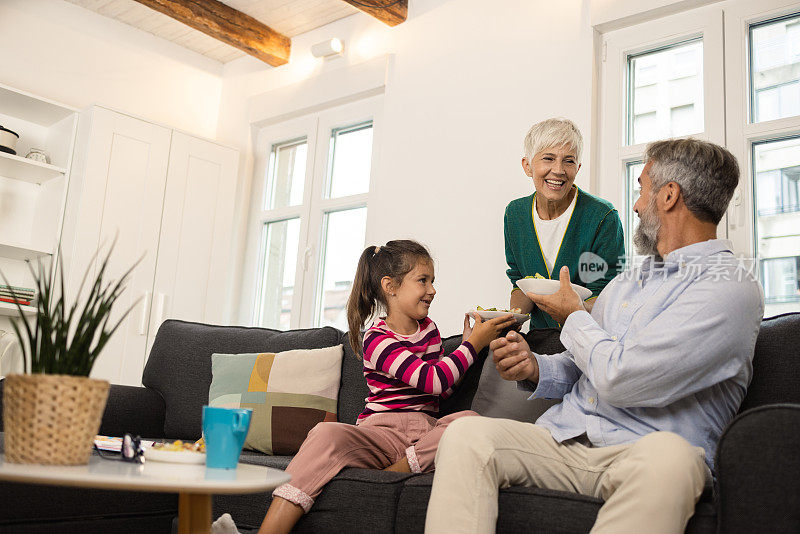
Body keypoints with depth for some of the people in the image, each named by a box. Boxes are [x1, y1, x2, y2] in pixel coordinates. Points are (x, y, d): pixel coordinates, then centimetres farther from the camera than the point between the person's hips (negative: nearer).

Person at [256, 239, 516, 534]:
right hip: (382, 430, -5)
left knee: (470, 419, -28)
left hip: (426, 430, 5)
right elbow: (434, 380, -17)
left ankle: (390, 473, -28)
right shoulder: (377, 341, -5)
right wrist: (474, 344, -7)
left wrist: (467, 343, 12)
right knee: (327, 434, -35)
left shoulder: (429, 328, 17)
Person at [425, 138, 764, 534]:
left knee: (667, 456, -40)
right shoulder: (626, 282, 22)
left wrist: (574, 318, 4)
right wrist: (534, 368, 2)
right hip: (563, 438, 6)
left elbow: (619, 378, -16)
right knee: (466, 435, -22)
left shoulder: (729, 287, -6)